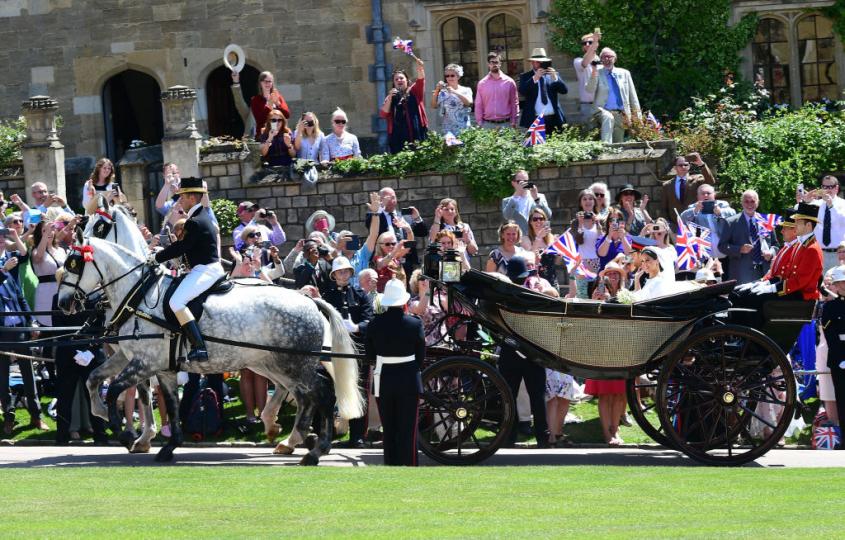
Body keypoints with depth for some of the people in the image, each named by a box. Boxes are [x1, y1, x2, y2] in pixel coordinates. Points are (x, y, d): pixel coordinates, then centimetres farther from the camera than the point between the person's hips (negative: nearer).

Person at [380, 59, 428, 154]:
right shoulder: (391, 97, 16)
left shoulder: (414, 91, 12)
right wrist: (389, 97, -5)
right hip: (398, 136, 1)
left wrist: (420, 68, -27)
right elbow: (383, 114, 5)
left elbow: (420, 81, -7)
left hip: (417, 133, -1)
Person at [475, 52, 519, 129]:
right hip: (487, 124, 0)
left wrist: (513, 122, 1)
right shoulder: (482, 83, 7)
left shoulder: (509, 82, 4)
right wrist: (479, 124, 2)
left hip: (505, 124, 0)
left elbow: (514, 104, 6)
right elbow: (478, 105, 8)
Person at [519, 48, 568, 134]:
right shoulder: (525, 77, 8)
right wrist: (535, 78, -20)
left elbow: (564, 90, 4)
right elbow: (522, 91, -10)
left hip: (553, 119, 2)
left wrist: (555, 78, -12)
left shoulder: (553, 74, 14)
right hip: (534, 119, -2)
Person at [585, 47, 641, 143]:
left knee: (618, 143, -1)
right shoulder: (597, 73, 6)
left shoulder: (624, 73, 13)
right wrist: (594, 74, -24)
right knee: (608, 117, -37)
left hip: (620, 115, 4)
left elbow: (632, 95, 15)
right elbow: (590, 90, -11)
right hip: (603, 111, -4)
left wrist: (637, 114, 9)